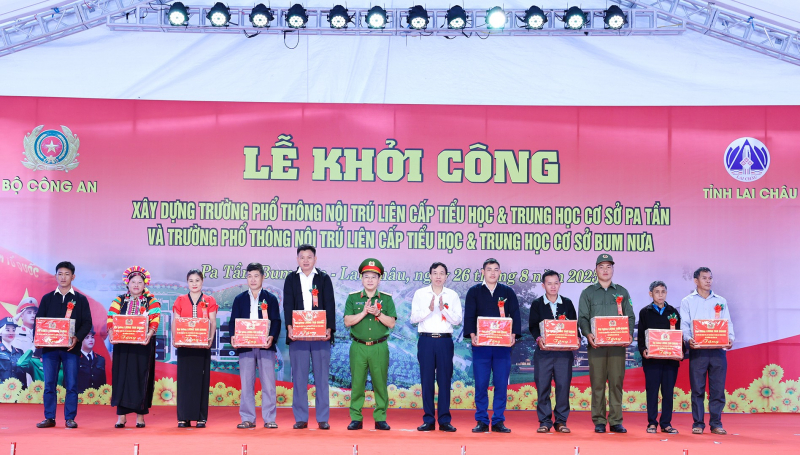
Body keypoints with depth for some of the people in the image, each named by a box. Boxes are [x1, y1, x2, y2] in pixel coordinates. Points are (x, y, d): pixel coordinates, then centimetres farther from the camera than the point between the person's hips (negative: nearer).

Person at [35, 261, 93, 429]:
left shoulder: (81, 300, 7)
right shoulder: (47, 298, 12)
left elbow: (87, 323, 2)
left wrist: (77, 337, -15)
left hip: (71, 347, -1)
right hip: (49, 347, 1)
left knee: (71, 385, -1)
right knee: (49, 384, 3)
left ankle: (70, 418, 6)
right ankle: (49, 418, 10)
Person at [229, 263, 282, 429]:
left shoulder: (270, 299, 9)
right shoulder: (239, 299, 13)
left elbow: (276, 321, 2)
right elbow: (233, 322, 9)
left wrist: (272, 337, -16)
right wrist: (234, 337, -11)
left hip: (266, 346, -1)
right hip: (245, 347, 1)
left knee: (268, 383, -2)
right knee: (246, 384, 3)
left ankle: (269, 418, 4)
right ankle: (248, 419, 9)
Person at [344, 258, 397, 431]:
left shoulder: (387, 299, 8)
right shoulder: (352, 298, 8)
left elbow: (391, 323, 0)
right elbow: (347, 321, -3)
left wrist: (377, 313, -14)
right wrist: (364, 312, -13)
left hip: (379, 348, 0)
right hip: (358, 347, 0)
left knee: (380, 383, 2)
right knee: (357, 383, 1)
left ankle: (380, 418, 9)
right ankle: (356, 418, 8)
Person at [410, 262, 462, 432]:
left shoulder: (452, 295, 8)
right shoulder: (420, 294, 7)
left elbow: (457, 320, 2)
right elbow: (413, 318, 1)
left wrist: (444, 309, -13)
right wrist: (429, 309, -14)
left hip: (445, 341, 0)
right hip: (426, 340, 0)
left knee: (445, 380, 1)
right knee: (427, 380, 1)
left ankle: (444, 420, 6)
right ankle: (428, 420, 7)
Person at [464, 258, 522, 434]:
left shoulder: (508, 292, 11)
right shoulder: (474, 292, 8)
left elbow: (515, 315, 6)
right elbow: (469, 316, 2)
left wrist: (513, 335, -9)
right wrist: (472, 335, -14)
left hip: (503, 345, 1)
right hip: (481, 344, -1)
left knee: (501, 384, 1)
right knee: (481, 384, 0)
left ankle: (499, 421, 8)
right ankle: (482, 421, 7)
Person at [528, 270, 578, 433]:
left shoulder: (567, 303, 12)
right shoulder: (537, 304, 8)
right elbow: (532, 326, 0)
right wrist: (538, 338, -19)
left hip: (564, 351, 1)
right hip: (543, 351, -1)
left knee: (563, 386, -2)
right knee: (543, 386, -1)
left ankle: (561, 421, 8)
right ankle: (544, 421, 7)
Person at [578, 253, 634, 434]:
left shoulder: (622, 292, 15)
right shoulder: (588, 293, 11)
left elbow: (630, 316, 12)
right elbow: (582, 317, 5)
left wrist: (629, 334, -6)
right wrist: (587, 334, -14)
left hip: (617, 344, 1)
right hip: (596, 343, -1)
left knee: (617, 381, -1)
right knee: (597, 383, -1)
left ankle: (616, 421, 4)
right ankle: (599, 422, 4)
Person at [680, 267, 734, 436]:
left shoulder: (721, 301, 16)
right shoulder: (687, 301, 9)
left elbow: (728, 323, 10)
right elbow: (684, 324, 1)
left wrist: (730, 338, -10)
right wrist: (688, 339, -18)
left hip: (718, 350, 2)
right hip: (697, 350, -2)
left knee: (718, 388, 1)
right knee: (697, 389, -1)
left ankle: (716, 423, 9)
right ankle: (698, 423, 6)